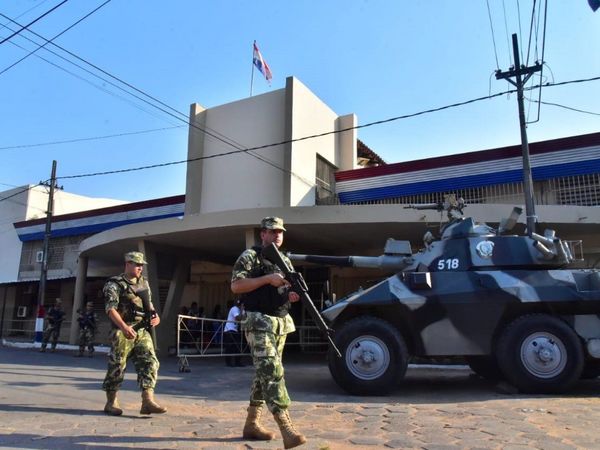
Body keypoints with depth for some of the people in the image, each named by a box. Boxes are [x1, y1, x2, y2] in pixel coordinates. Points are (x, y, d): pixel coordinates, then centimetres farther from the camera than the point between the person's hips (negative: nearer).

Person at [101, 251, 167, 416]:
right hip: (122, 332, -5)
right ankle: (111, 402, 20)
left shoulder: (144, 283, 16)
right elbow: (111, 309, -17)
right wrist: (124, 327, -31)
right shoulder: (115, 284, -5)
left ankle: (148, 401, -9)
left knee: (150, 362, -7)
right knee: (117, 366, 3)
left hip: (142, 332, 6)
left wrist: (155, 315, 6)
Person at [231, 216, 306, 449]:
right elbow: (236, 286, -13)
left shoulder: (285, 261, 18)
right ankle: (287, 429, -17)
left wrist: (291, 295, 0)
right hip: (259, 323, -8)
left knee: (264, 374, 12)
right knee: (272, 372, -14)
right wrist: (267, 278, -19)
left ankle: (251, 424, 23)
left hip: (282, 323, 8)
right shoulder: (250, 256, -4)